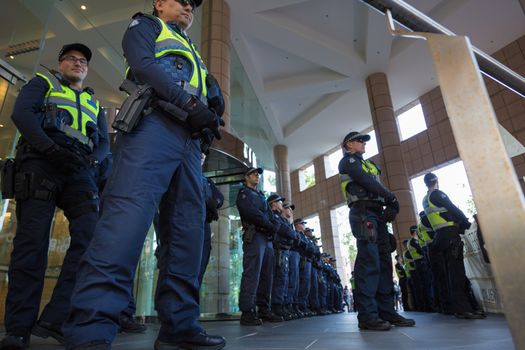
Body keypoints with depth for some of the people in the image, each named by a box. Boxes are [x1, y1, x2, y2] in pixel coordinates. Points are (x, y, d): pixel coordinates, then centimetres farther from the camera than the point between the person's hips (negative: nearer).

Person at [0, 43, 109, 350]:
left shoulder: (94, 103, 29)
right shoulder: (43, 83, 21)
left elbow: (104, 143, 16)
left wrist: (90, 160, -8)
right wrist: (51, 148, -15)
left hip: (79, 172, 3)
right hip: (41, 164, -2)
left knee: (92, 235, -18)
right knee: (32, 241, -9)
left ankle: (56, 319, -16)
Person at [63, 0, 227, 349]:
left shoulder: (192, 54, 40)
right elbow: (144, 64, -1)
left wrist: (210, 116, 6)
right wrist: (191, 103, -11)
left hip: (189, 139, 7)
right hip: (154, 123, -7)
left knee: (188, 229, -4)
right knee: (129, 212, -25)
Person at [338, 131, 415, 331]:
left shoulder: (367, 164, 30)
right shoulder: (348, 160, 4)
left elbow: (376, 185, 17)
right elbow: (366, 181, -11)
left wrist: (391, 205, -1)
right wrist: (392, 198, -6)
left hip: (377, 213, 9)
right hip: (363, 212, -9)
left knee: (384, 262, 4)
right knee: (369, 262, -16)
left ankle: (386, 311, 7)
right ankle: (367, 315, -15)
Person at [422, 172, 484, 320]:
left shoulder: (425, 200, 21)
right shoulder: (437, 194, -5)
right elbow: (453, 209, -10)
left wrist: (461, 222, 25)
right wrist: (467, 223, -1)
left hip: (438, 236, 9)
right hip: (450, 233, -8)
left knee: (445, 273, 9)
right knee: (456, 269, -14)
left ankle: (449, 307, 13)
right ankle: (462, 308, -20)